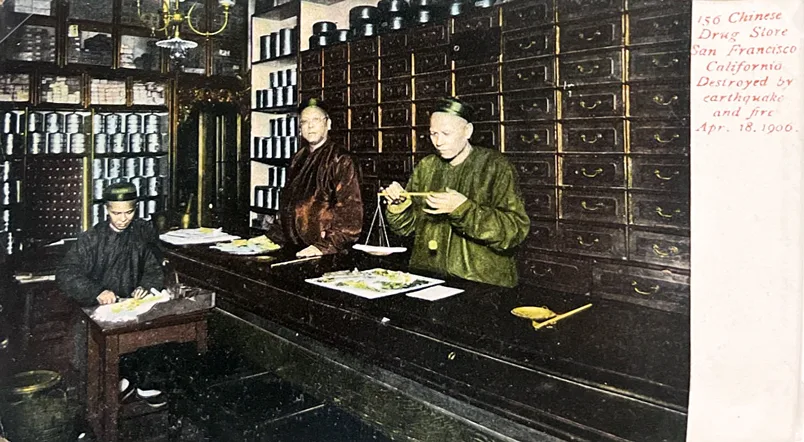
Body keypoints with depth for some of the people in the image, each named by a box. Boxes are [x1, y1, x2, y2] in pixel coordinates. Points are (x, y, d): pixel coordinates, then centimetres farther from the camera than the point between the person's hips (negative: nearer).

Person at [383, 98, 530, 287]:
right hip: (426, 276, 4)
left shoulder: (496, 167, -2)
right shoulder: (426, 167, 13)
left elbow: (516, 231, -11)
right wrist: (398, 204, -3)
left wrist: (463, 209, -19)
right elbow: (407, 227, 17)